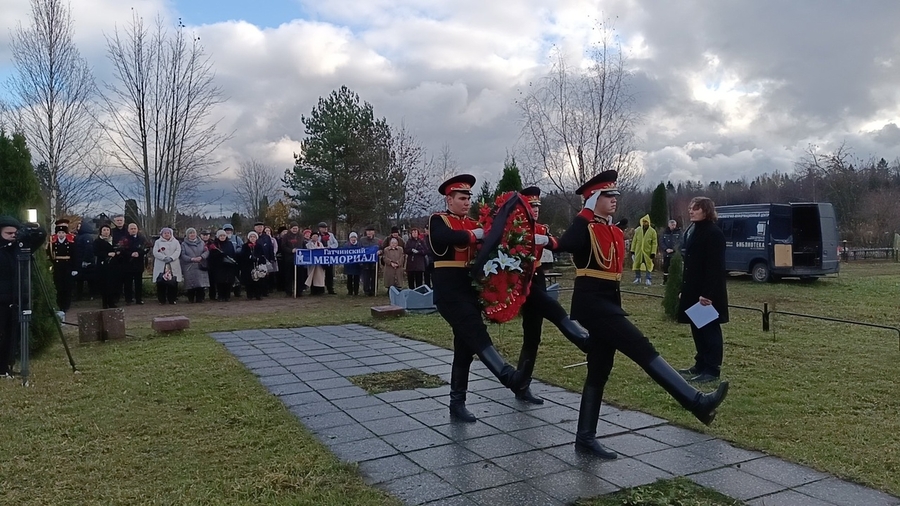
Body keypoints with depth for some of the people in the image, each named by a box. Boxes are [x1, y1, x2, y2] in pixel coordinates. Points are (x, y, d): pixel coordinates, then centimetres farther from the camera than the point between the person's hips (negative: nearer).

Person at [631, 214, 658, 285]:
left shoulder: (652, 231, -4)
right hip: (638, 252, 2)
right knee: (636, 265, 8)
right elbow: (634, 240, 7)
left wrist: (653, 253, -11)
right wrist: (632, 250, 4)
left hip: (648, 252, -2)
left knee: (648, 266, 4)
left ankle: (648, 280, 14)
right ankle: (637, 278, 22)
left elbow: (654, 243, -5)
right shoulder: (638, 230, 3)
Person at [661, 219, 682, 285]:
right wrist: (666, 249, -12)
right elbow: (662, 242, 5)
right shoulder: (665, 232, 9)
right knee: (665, 267, 5)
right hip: (666, 253, 3)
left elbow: (679, 242, -6)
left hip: (675, 253, -3)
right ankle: (665, 280, 14)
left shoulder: (679, 232, 1)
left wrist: (673, 249, -17)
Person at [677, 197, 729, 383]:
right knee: (697, 328, 14)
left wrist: (707, 293, -24)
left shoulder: (714, 233, -14)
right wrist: (684, 289, 14)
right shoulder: (691, 231, 13)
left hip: (708, 292, -9)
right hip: (693, 290, 9)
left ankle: (712, 370, 6)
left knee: (709, 329, -1)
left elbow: (715, 267, -20)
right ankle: (701, 364, 25)